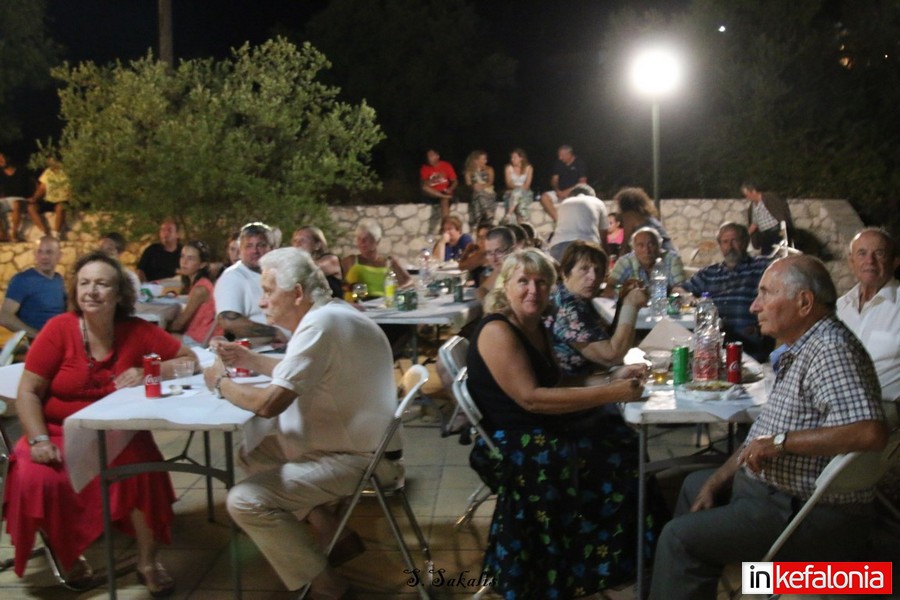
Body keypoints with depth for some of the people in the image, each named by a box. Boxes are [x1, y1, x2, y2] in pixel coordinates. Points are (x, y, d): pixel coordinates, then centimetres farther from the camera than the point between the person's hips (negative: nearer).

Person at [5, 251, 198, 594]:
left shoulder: (138, 332, -5)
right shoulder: (59, 329, -10)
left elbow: (190, 360, 0)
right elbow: (28, 392, -7)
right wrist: (39, 440, -19)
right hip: (60, 432, 0)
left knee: (142, 466, -29)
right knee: (35, 479, -27)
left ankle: (148, 562, -8)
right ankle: (69, 555, 5)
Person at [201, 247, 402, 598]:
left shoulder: (320, 325, -24)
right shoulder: (326, 314, 8)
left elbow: (268, 403, -26)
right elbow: (299, 374, 25)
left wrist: (221, 382, -8)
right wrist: (250, 360, 12)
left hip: (359, 459, -11)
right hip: (351, 441, 11)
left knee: (244, 501, -17)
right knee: (251, 454, 20)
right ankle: (332, 535, 19)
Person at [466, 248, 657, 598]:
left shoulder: (536, 327, 13)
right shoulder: (497, 332, -14)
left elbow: (557, 387, 13)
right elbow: (530, 398, -23)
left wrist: (614, 381, -2)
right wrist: (609, 394, -24)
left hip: (540, 432, 8)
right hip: (510, 445, -8)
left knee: (622, 442, -10)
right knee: (611, 465, -21)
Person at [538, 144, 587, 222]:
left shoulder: (579, 163, -3)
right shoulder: (558, 163, 11)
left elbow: (582, 182, -9)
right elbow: (554, 180, 12)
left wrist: (568, 191, -17)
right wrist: (557, 190, -8)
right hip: (560, 192, 5)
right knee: (544, 197, -21)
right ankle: (557, 219, -28)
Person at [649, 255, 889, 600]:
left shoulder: (831, 350, -23)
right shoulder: (798, 349, 10)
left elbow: (870, 432, -37)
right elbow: (765, 437, 16)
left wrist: (781, 441, -31)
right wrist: (718, 481, 11)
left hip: (814, 517, -11)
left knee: (680, 537, -16)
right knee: (695, 484, 28)